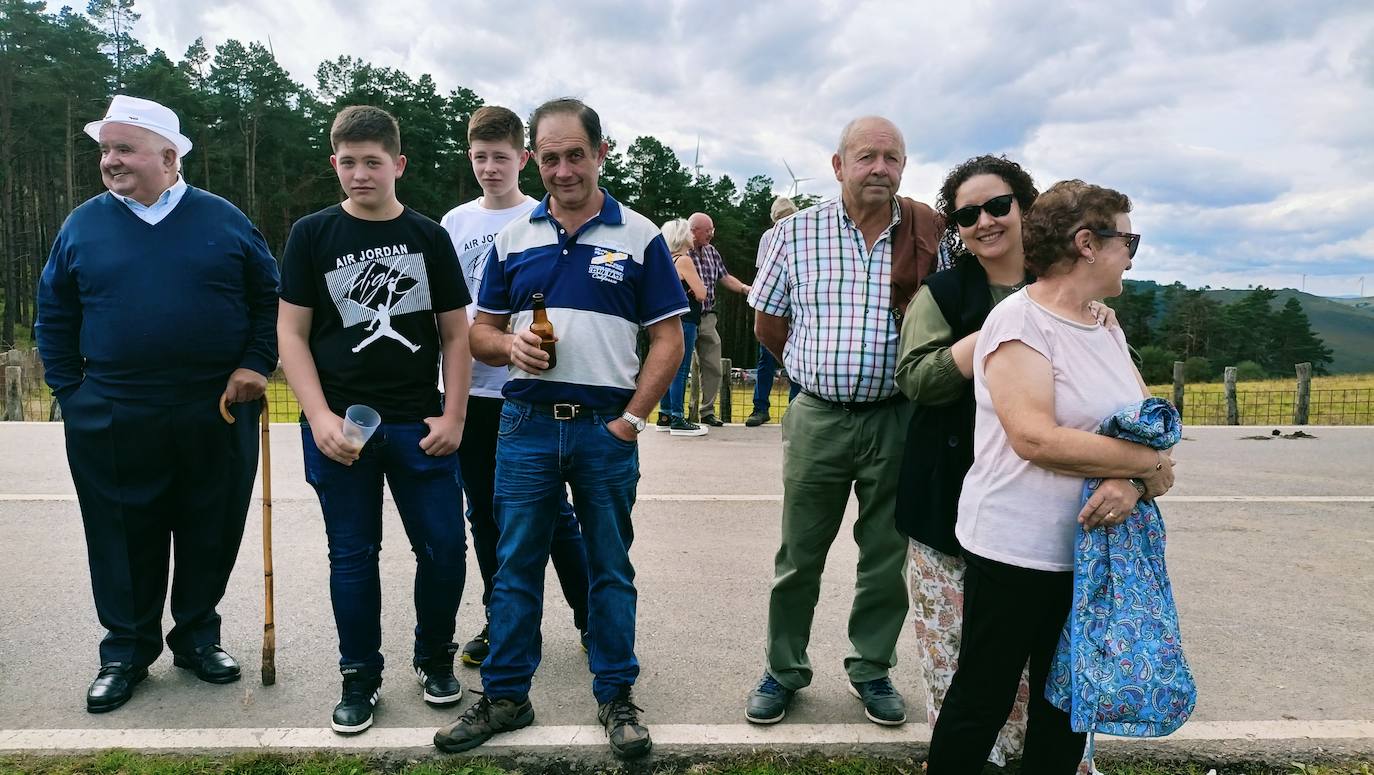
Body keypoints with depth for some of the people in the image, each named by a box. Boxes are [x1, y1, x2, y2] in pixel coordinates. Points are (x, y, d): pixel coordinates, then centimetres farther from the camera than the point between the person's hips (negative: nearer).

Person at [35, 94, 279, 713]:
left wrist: (257, 364, -3)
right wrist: (68, 392, 5)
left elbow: (269, 297, 8)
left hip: (217, 415, 0)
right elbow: (54, 316, 12)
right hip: (111, 423, 1)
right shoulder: (84, 225, 5)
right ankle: (126, 650, 26)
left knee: (211, 535, 9)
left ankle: (198, 637, 28)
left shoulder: (223, 220, 3)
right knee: (124, 541, 9)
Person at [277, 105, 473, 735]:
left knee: (445, 548, 2)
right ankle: (360, 677, 26)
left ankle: (434, 658, 26)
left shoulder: (429, 237, 5)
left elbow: (456, 332, 6)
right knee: (353, 556, 8)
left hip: (419, 426, 1)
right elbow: (291, 333, 0)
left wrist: (454, 417, -2)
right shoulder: (312, 235, 2)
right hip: (339, 428, -1)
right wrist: (321, 418, -10)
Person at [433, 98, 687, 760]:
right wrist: (509, 345, -11)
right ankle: (505, 696, 23)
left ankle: (616, 697, 23)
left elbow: (668, 340, 0)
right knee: (515, 566, 9)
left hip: (608, 430, -2)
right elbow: (481, 332, 12)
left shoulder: (639, 236, 2)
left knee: (611, 568, 9)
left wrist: (632, 418, -9)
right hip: (526, 425, 2)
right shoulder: (513, 239, 9)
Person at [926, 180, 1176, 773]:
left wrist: (1132, 483, -17)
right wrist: (1149, 464, -14)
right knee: (982, 703, 7)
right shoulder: (1018, 319, -14)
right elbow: (1036, 439, -24)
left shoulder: (1108, 329, 10)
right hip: (1015, 552, -7)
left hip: (1094, 550, 8)